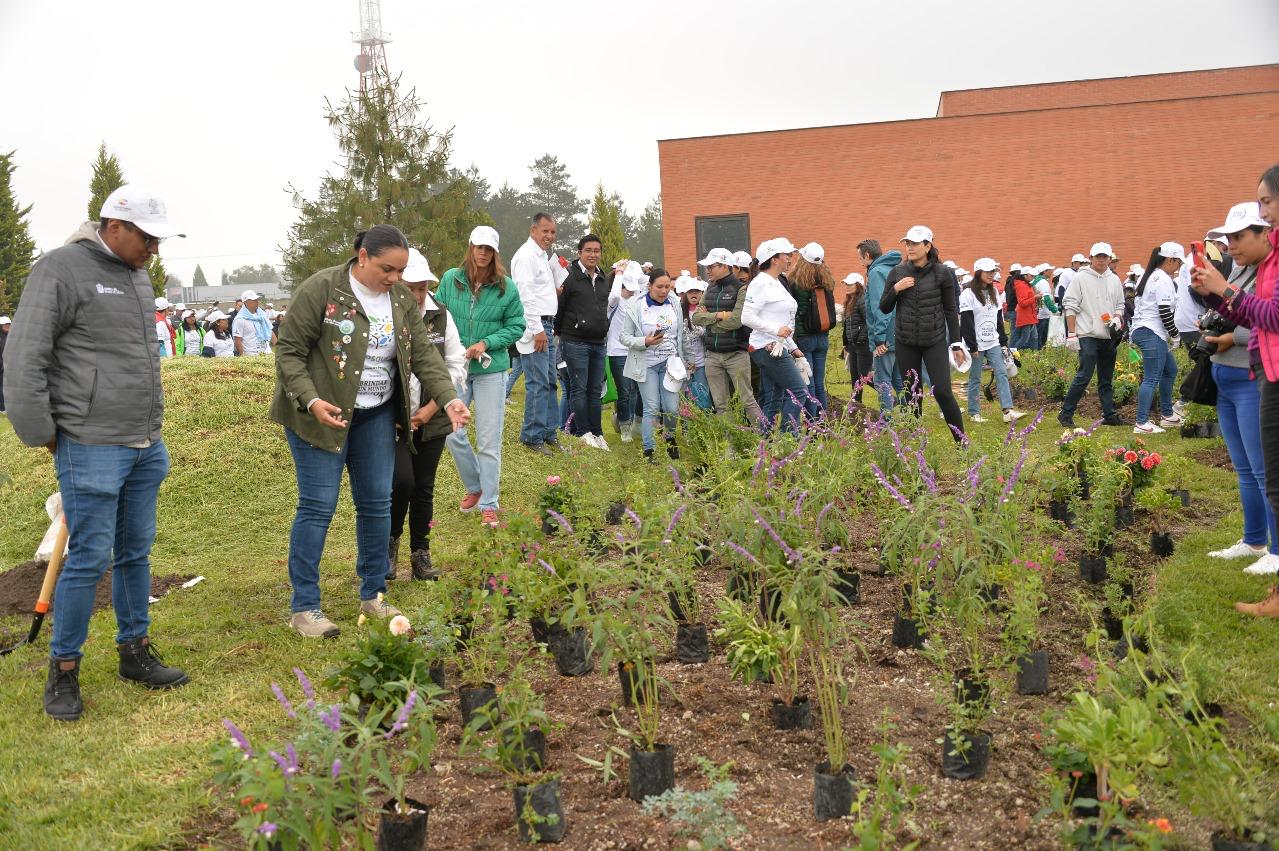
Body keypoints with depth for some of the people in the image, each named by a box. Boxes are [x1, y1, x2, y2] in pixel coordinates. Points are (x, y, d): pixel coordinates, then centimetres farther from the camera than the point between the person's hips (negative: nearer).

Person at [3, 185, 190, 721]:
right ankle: (63, 671, 12)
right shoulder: (62, 269, -11)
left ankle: (135, 651, 27)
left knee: (136, 552, 14)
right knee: (90, 558, -2)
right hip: (92, 449, -7)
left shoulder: (137, 275, 14)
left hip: (146, 446, 8)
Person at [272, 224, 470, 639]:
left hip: (376, 416, 6)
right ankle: (304, 607, 5)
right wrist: (312, 401, -26)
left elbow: (424, 353, 2)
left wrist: (448, 398, -13)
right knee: (318, 507, -5)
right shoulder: (320, 289, -15)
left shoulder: (401, 298, 3)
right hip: (321, 415, -6)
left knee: (377, 503, 7)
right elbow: (289, 353, -13)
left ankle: (373, 596, 21)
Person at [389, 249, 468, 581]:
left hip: (431, 418, 4)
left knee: (424, 488, 9)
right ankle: (390, 540, 13)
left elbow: (457, 366, 5)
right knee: (402, 481, -14)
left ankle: (421, 554, 24)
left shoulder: (440, 316, 1)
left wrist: (431, 408, -4)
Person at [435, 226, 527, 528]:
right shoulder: (451, 279, -1)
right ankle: (474, 487, 27)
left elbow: (517, 326, 0)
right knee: (451, 431, 2)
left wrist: (486, 343, -13)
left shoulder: (506, 287, -4)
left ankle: (489, 503, 12)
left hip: (491, 369, -2)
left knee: (489, 440, 1)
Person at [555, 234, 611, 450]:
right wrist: (560, 334, -3)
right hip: (575, 342, -6)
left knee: (595, 391, 9)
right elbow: (557, 307, -8)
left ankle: (597, 432, 13)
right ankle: (583, 431, 4)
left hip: (599, 343, 7)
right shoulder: (570, 276, -8)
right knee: (579, 389, -2)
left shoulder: (603, 279, 14)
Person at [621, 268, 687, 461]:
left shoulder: (674, 305, 7)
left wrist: (680, 361, 15)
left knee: (672, 408, 0)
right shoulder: (635, 306, -7)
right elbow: (625, 337, -6)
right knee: (651, 409, -7)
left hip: (670, 363, 3)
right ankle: (648, 452, 0)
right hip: (646, 364, -3)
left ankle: (670, 440, 28)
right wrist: (645, 342, -21)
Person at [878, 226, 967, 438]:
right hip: (906, 343, 3)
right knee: (913, 395, 7)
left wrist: (957, 344, 1)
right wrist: (895, 289, -11)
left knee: (942, 391, -11)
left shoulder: (942, 273, -3)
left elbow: (951, 310, 2)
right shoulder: (897, 273, 3)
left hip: (935, 341, -3)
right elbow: (884, 308, 7)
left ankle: (961, 441, 0)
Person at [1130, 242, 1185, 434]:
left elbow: (1135, 304, 19)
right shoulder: (1164, 280, -12)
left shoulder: (1147, 277, 17)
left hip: (1140, 330, 11)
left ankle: (1168, 415, 26)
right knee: (1152, 379, -9)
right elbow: (1165, 312, -18)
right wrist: (1174, 334, -6)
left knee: (1170, 370, 21)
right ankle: (1141, 423, -11)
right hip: (1153, 334, -11)